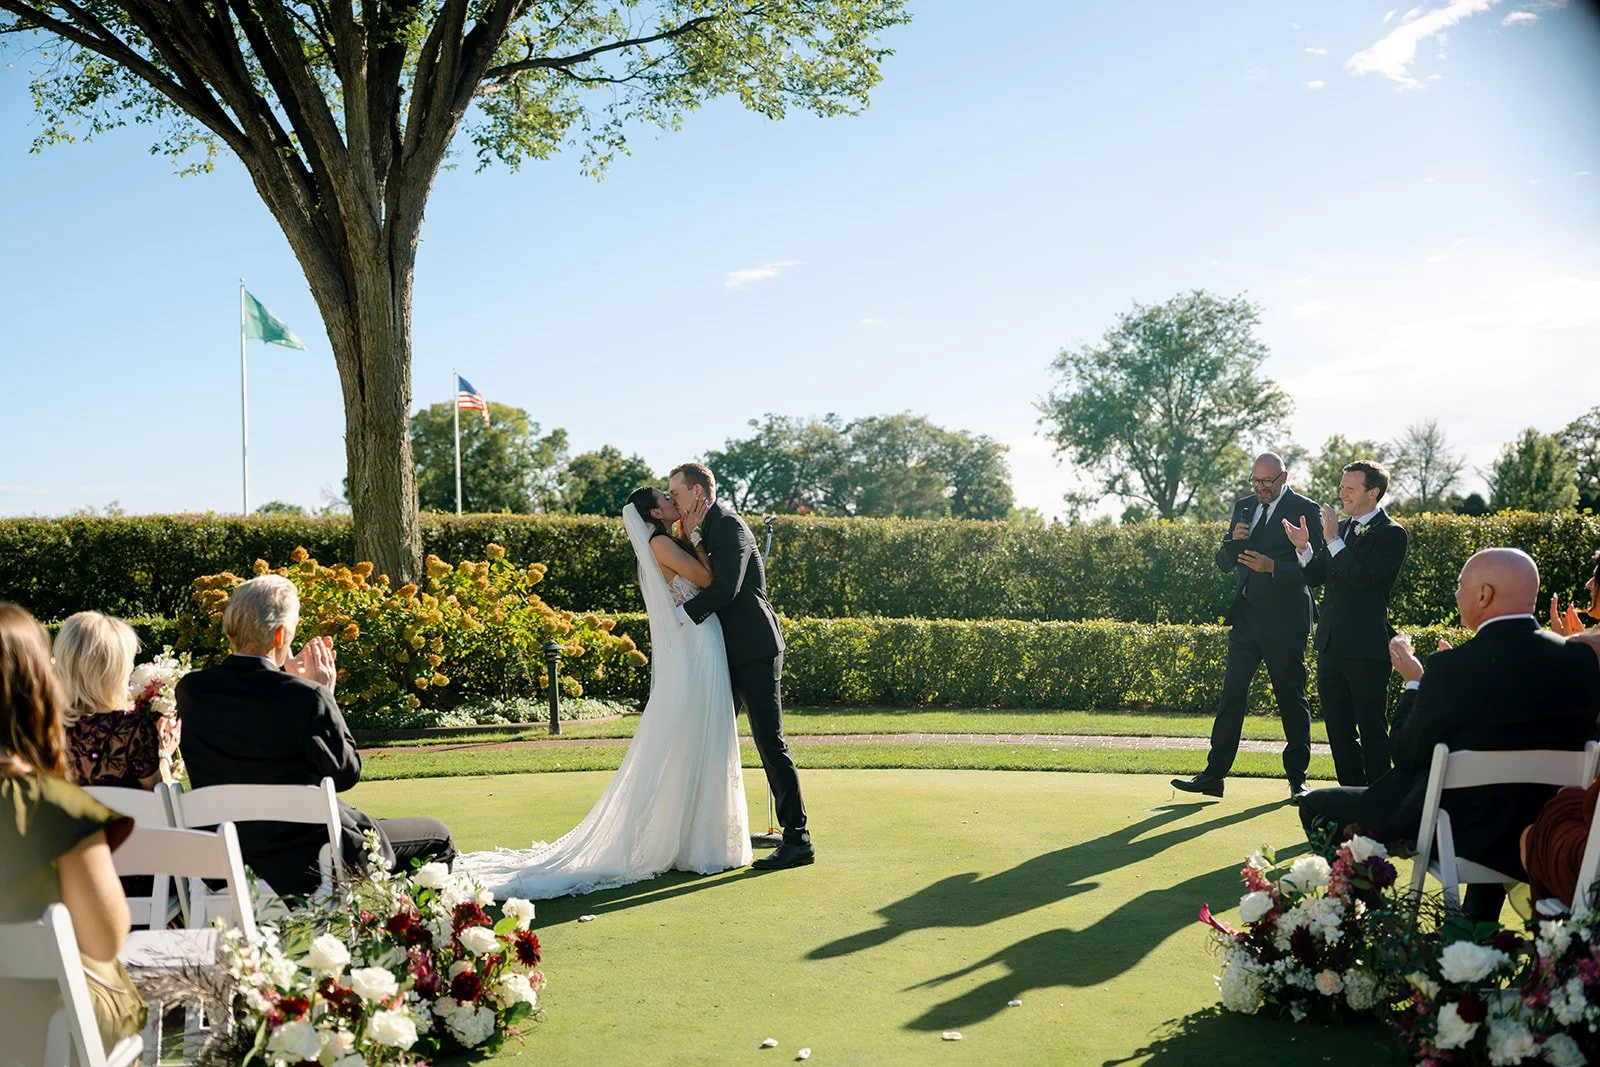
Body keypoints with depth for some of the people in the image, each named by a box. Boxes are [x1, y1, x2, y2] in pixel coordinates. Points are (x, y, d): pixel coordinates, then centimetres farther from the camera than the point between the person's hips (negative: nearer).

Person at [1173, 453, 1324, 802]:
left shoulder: (1305, 510, -5)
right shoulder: (1243, 508, 13)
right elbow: (1224, 564, 14)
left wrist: (1273, 567, -23)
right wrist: (1233, 540, -7)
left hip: (1285, 621, -5)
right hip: (1246, 616, 5)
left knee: (1292, 700, 4)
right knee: (1231, 695, 3)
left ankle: (1297, 779, 15)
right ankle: (1214, 775, 5)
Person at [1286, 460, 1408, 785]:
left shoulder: (1391, 534, -10)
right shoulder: (1340, 528, 13)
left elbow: (1364, 580, -20)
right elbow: (1316, 577, 13)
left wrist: (1333, 540, -21)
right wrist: (1304, 548, -4)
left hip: (1367, 649, -8)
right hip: (1331, 645, 8)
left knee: (1372, 731, 0)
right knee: (1338, 730, 13)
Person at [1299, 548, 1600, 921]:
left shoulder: (1454, 668, -22)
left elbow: (1405, 755, -11)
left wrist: (1414, 681, 3)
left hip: (1459, 833, -6)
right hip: (1542, 834, 6)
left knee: (1317, 807, 12)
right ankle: (1478, 928, 48)